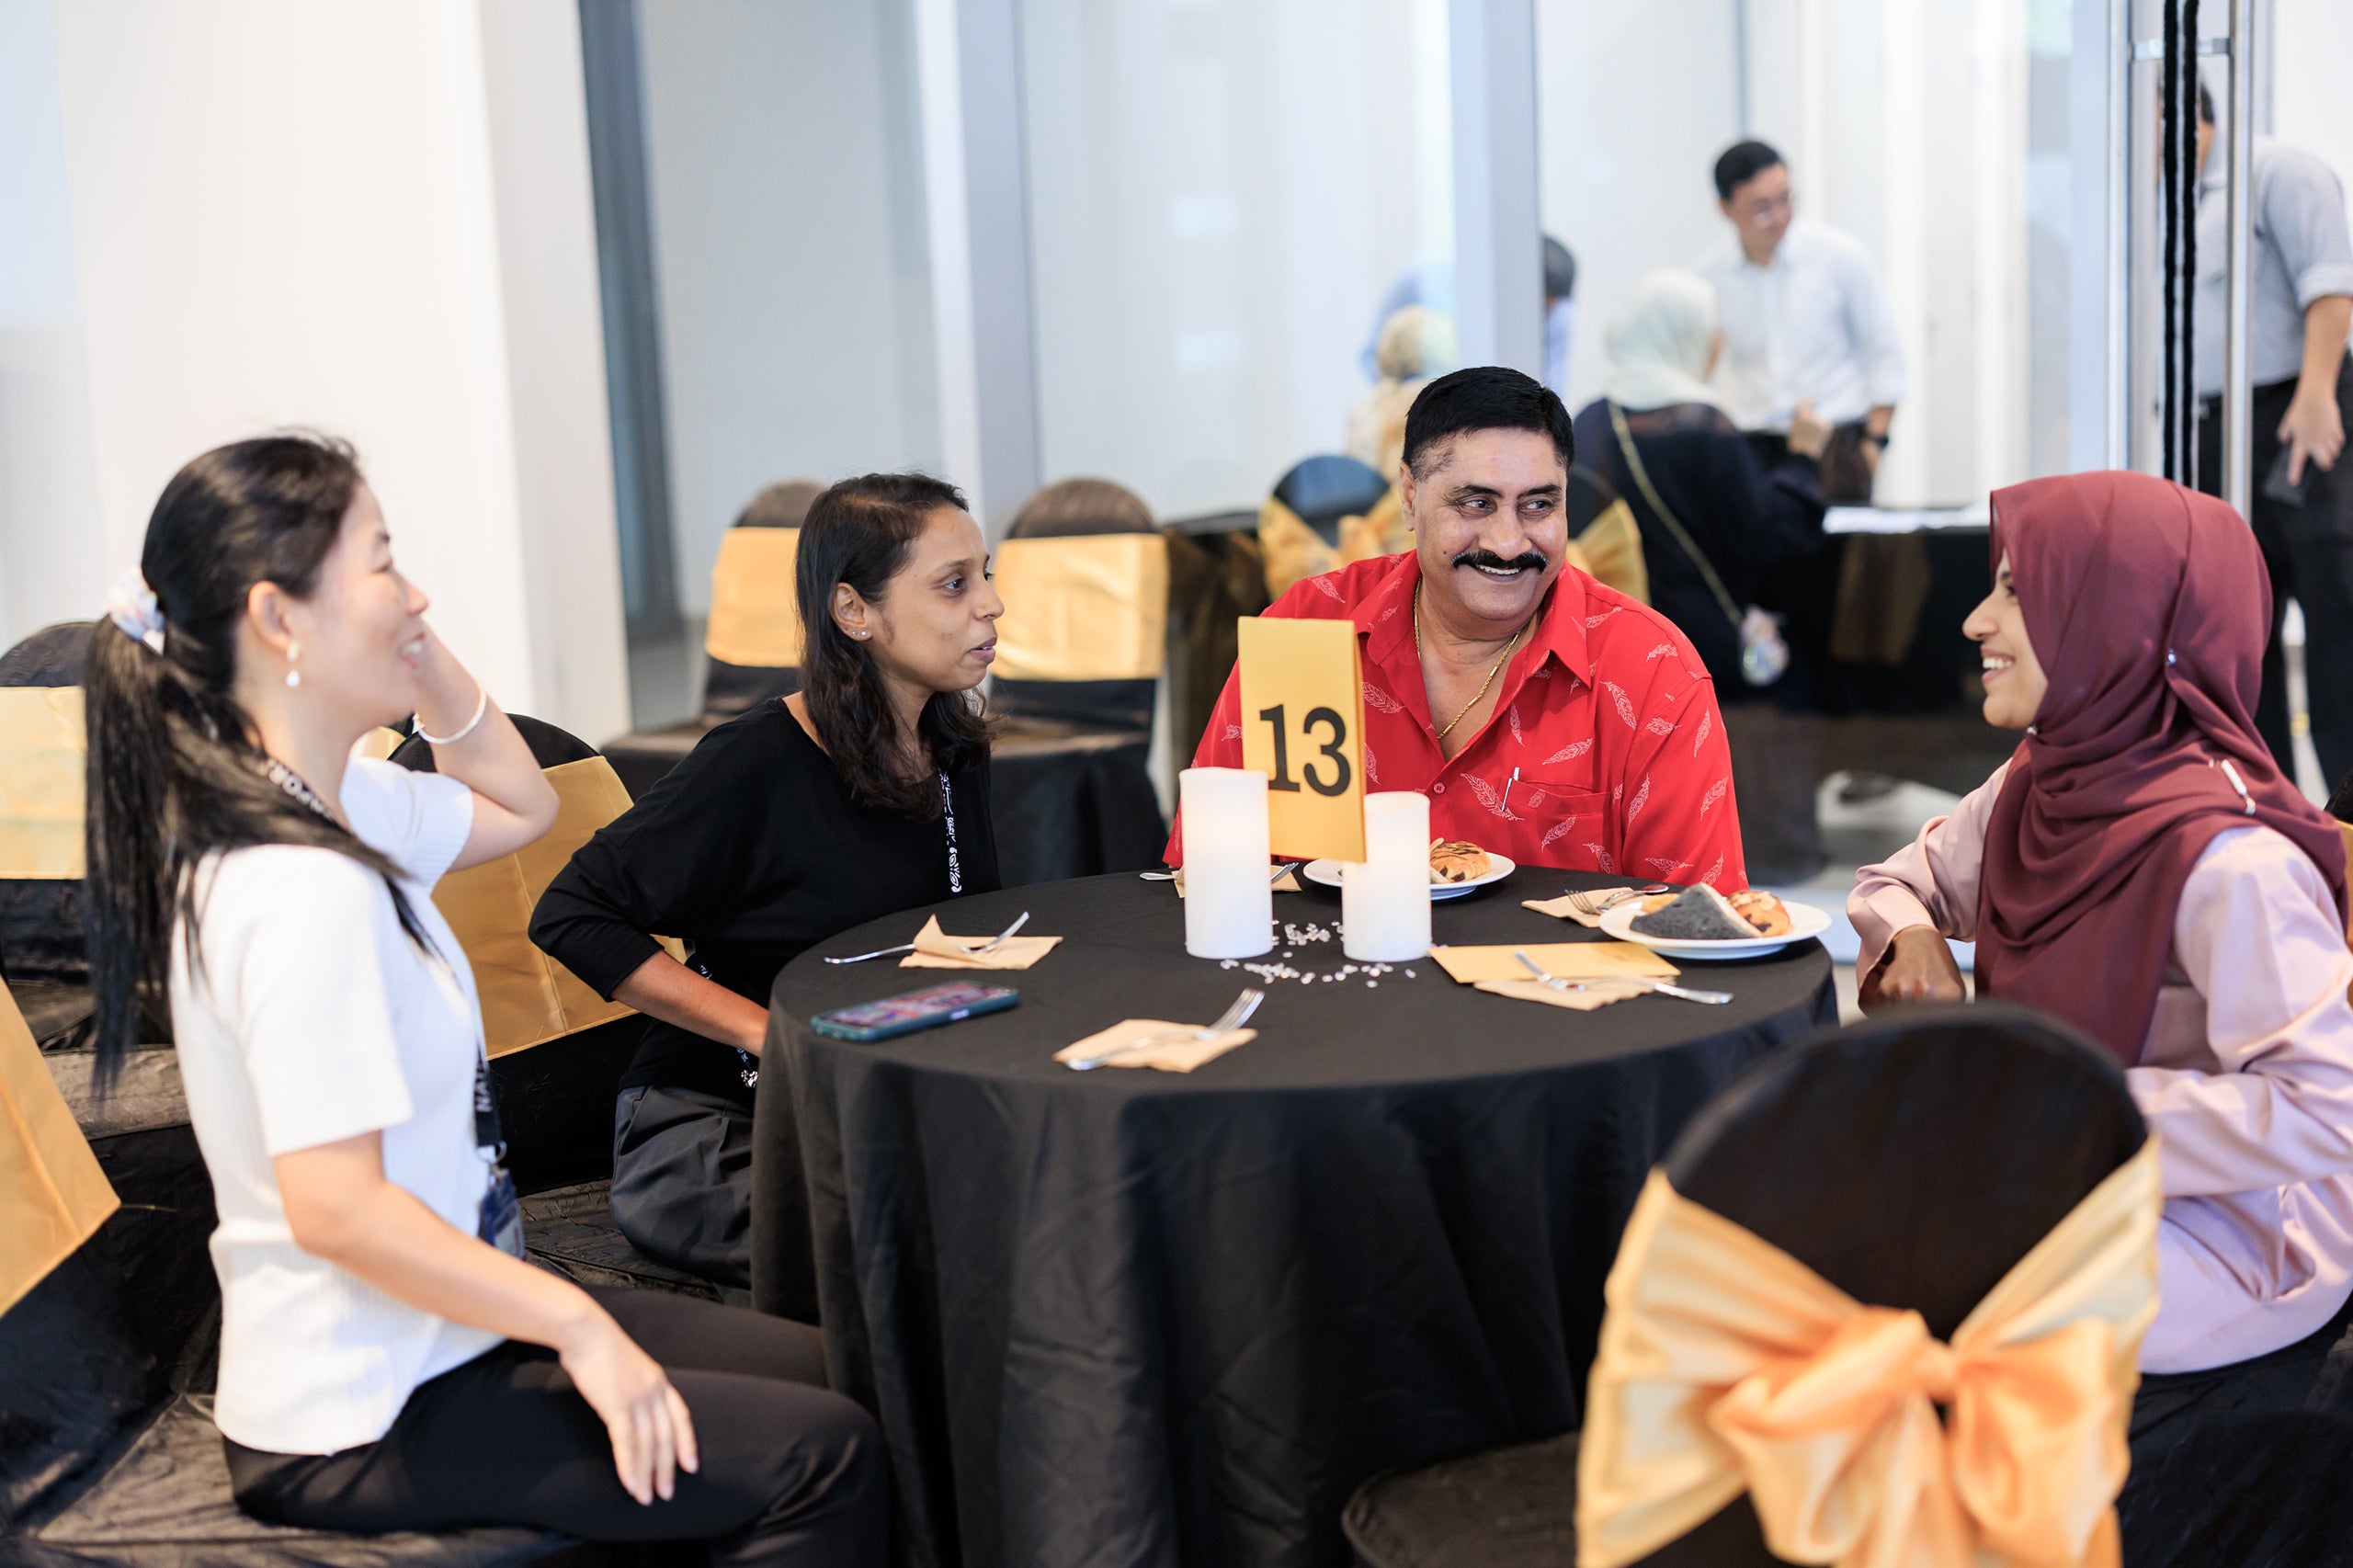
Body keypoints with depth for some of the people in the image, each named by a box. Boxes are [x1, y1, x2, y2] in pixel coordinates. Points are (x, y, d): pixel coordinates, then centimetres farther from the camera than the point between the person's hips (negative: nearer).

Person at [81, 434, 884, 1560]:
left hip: (419, 1337, 10)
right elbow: (336, 1206, -31)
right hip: (365, 1424, -10)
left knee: (816, 1369, 16)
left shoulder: (336, 803, 2)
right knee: (829, 1461, -11)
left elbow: (518, 804, 19)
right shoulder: (306, 889, -28)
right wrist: (577, 1325, -23)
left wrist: (423, 659, 3)